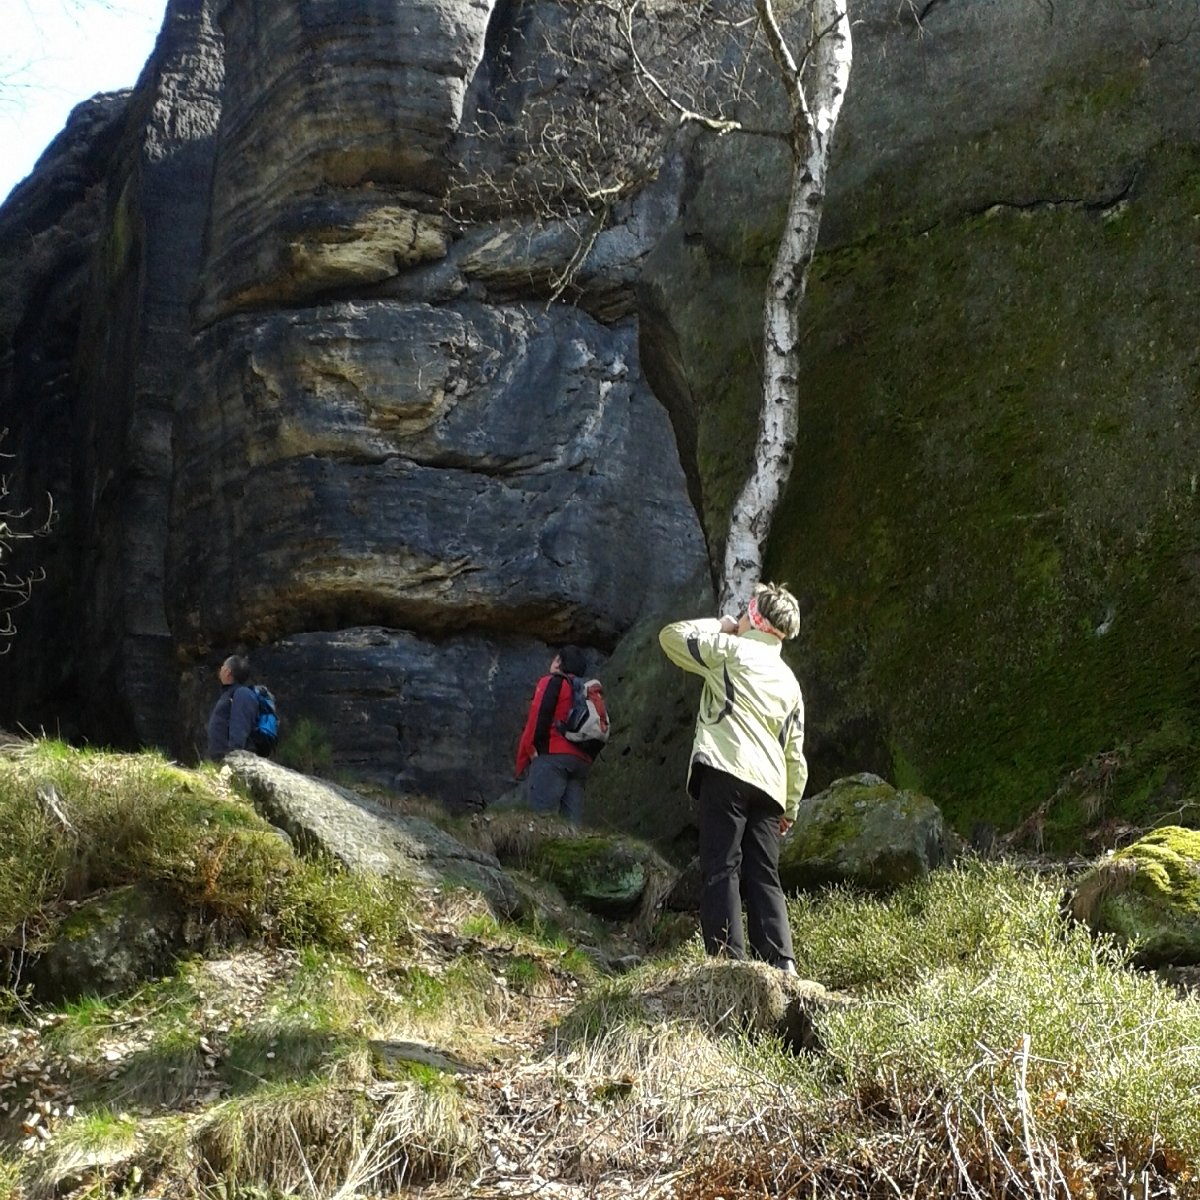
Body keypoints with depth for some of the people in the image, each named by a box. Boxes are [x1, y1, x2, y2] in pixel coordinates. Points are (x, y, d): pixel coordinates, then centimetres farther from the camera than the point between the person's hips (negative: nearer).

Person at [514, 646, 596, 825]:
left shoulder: (551, 683, 6)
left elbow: (537, 718, -5)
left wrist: (522, 760, -3)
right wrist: (587, 759, 17)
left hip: (552, 756, -7)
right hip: (582, 761, 7)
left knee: (542, 816, -15)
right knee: (572, 822, 1)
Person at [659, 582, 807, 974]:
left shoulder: (731, 650, 7)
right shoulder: (790, 682, 25)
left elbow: (671, 636, 11)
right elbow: (795, 752, 22)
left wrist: (717, 626, 23)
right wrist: (790, 806, 26)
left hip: (727, 771, -6)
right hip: (769, 784, 6)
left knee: (721, 869, -9)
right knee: (763, 877, 7)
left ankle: (729, 960, -17)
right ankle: (781, 963, -5)